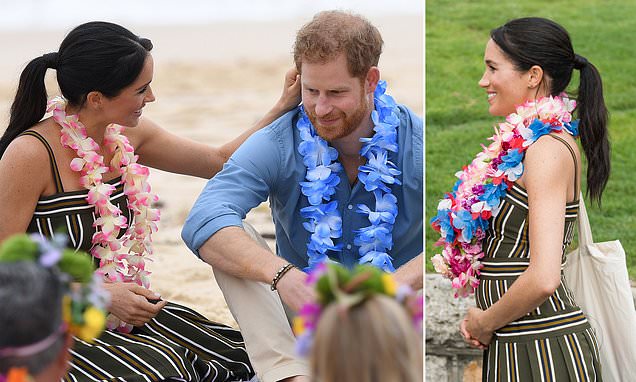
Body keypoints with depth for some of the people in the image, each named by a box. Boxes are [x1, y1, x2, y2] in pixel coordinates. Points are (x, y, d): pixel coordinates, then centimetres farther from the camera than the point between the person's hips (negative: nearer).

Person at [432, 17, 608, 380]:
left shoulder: (548, 149, -16)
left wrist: (485, 323, -11)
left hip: (543, 351, -9)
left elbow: (543, 278, -26)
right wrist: (483, 318, 5)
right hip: (514, 347, 9)